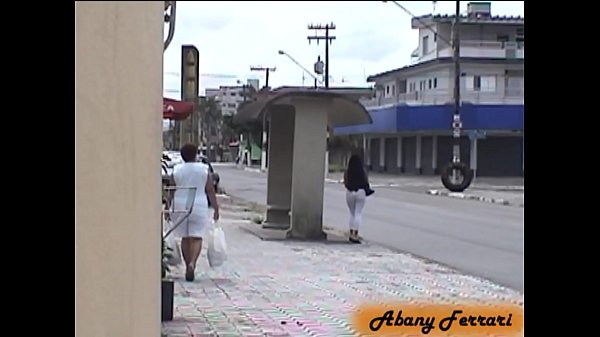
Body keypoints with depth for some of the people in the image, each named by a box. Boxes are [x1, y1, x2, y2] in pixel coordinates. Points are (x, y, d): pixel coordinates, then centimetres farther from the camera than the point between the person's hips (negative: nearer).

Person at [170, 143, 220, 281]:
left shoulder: (177, 170, 0)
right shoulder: (203, 169, -2)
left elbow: (172, 191, 3)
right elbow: (210, 191, -2)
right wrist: (216, 208, 3)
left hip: (180, 207, 2)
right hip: (199, 207, -2)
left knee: (185, 238, 12)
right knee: (196, 237, -2)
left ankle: (188, 267, 15)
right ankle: (192, 263, -24)